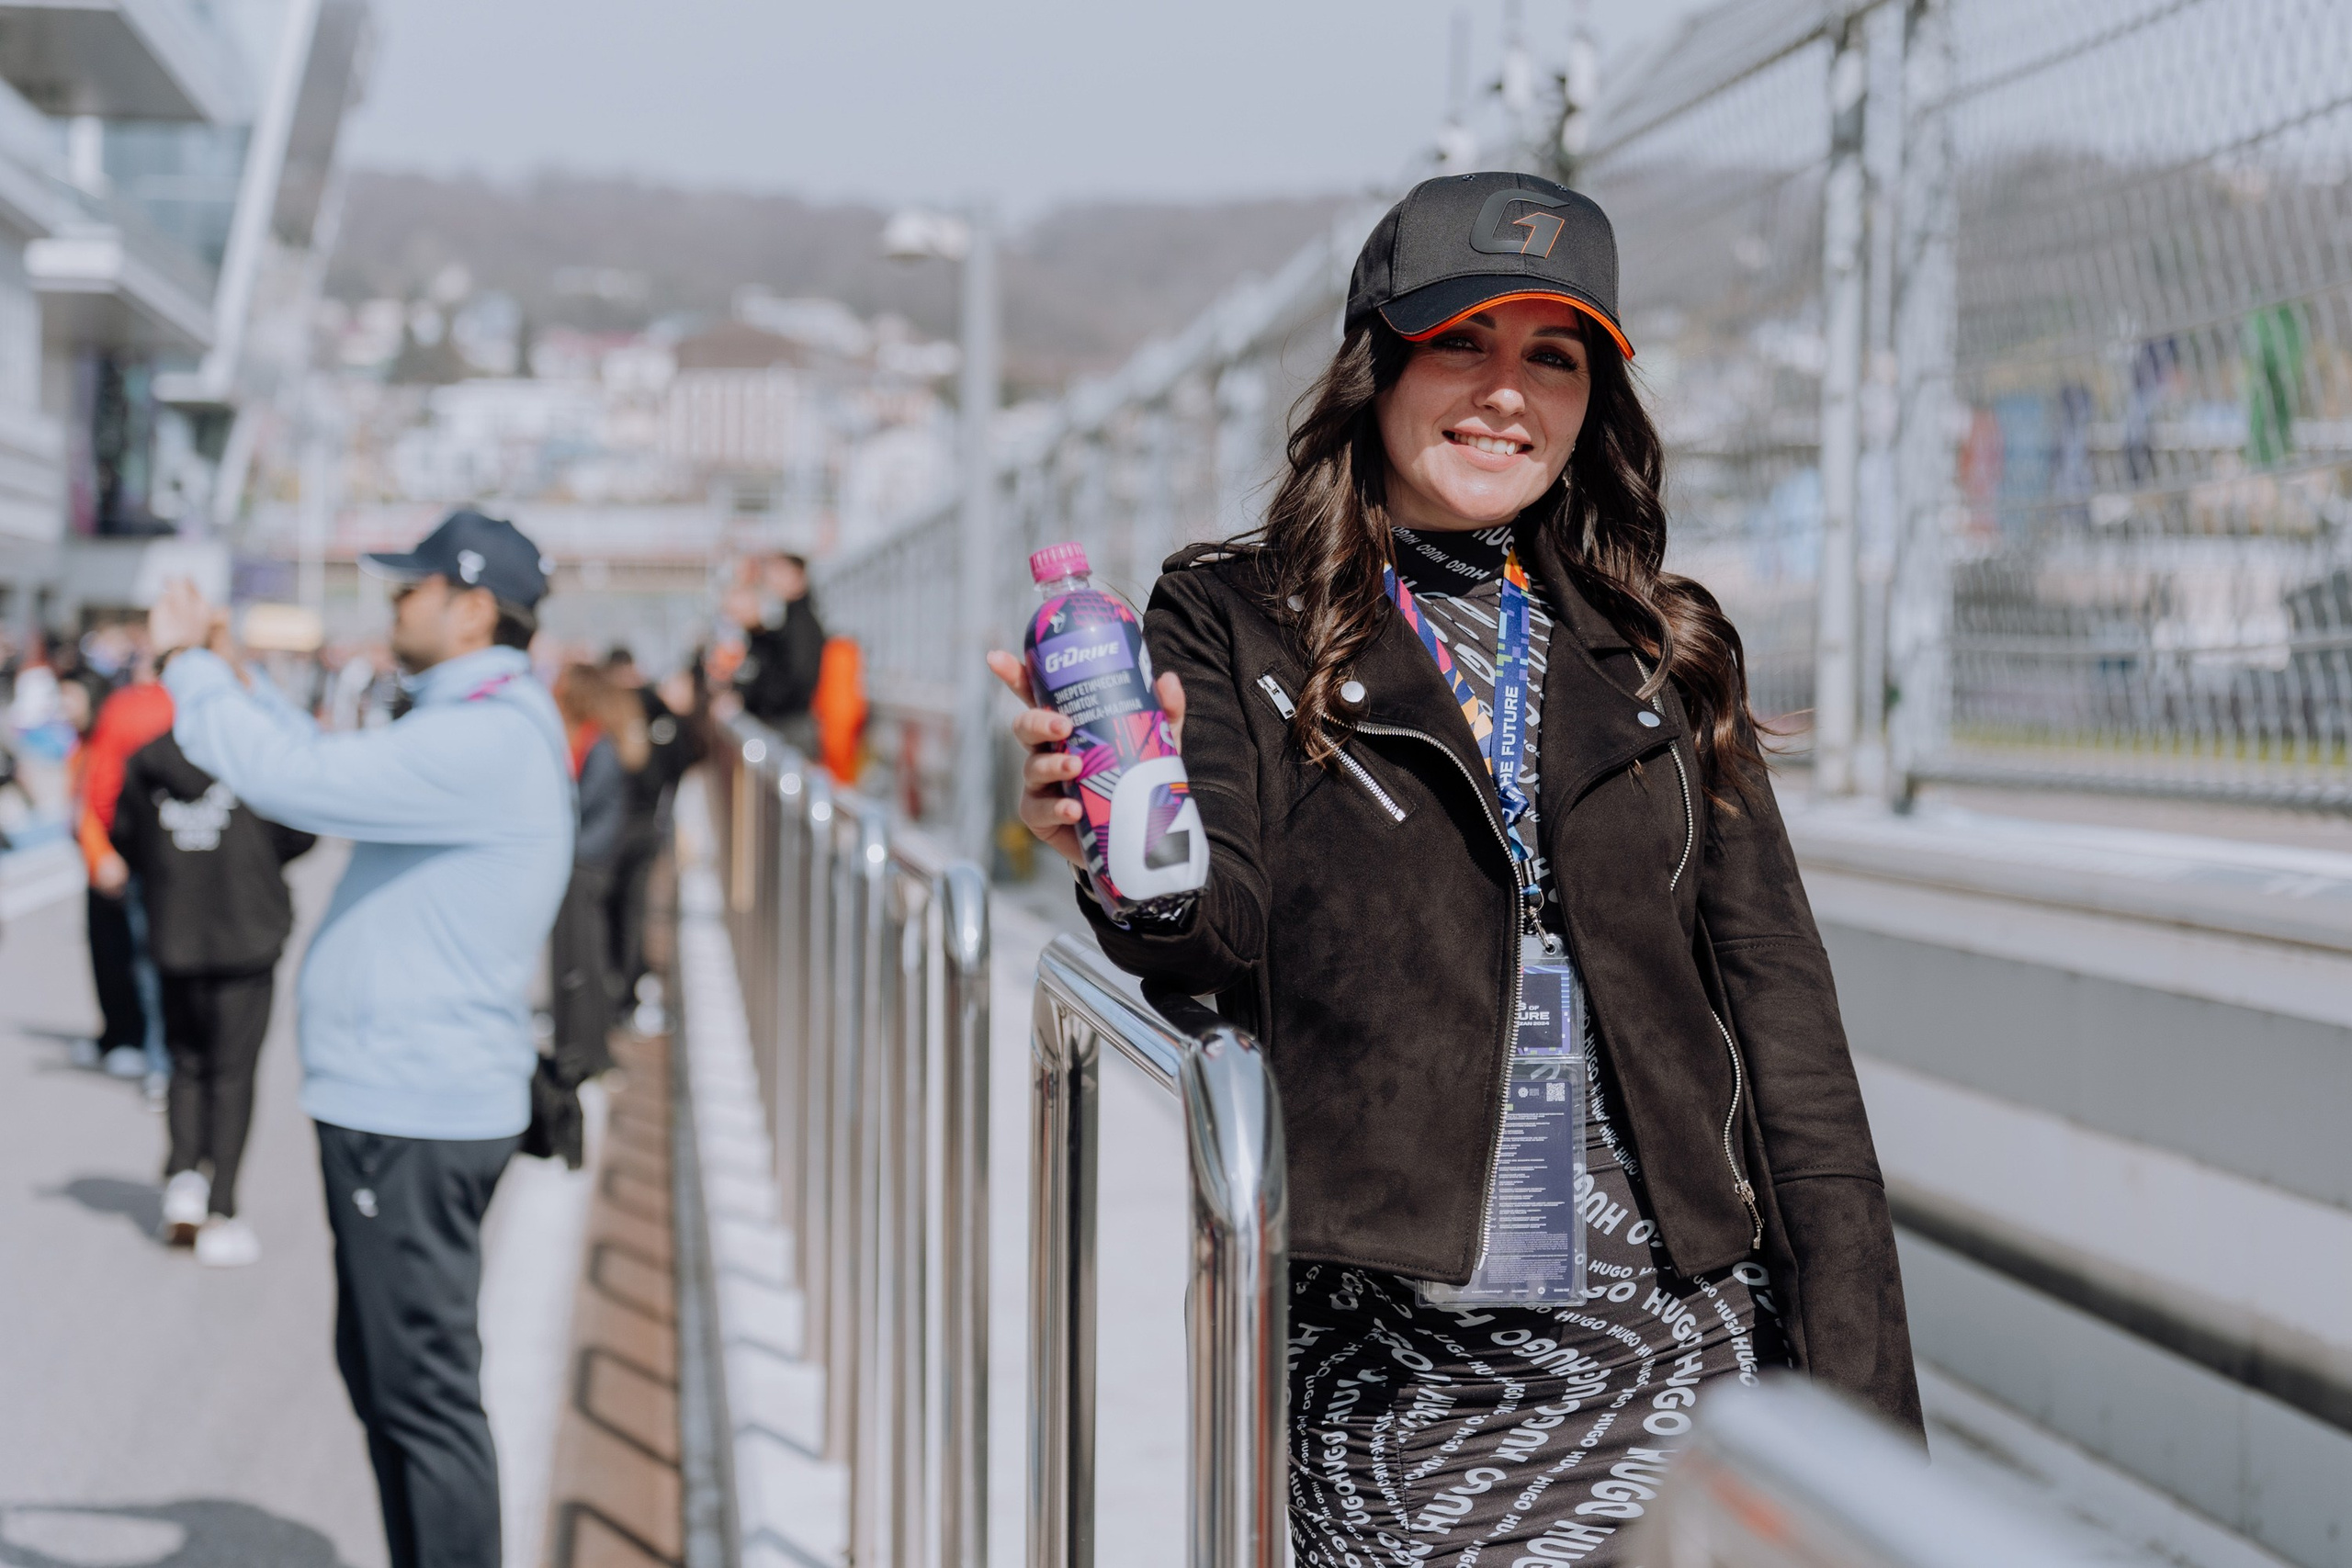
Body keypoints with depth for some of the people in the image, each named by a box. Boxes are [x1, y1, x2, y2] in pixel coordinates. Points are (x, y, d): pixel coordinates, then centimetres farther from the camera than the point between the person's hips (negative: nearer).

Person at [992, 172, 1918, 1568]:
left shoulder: (1663, 655, 13)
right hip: (1392, 1358, -2)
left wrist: (1857, 1373, 2)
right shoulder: (1236, 624, 5)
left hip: (1674, 1338, 2)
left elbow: (1774, 990, 9)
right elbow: (1229, 935, -8)